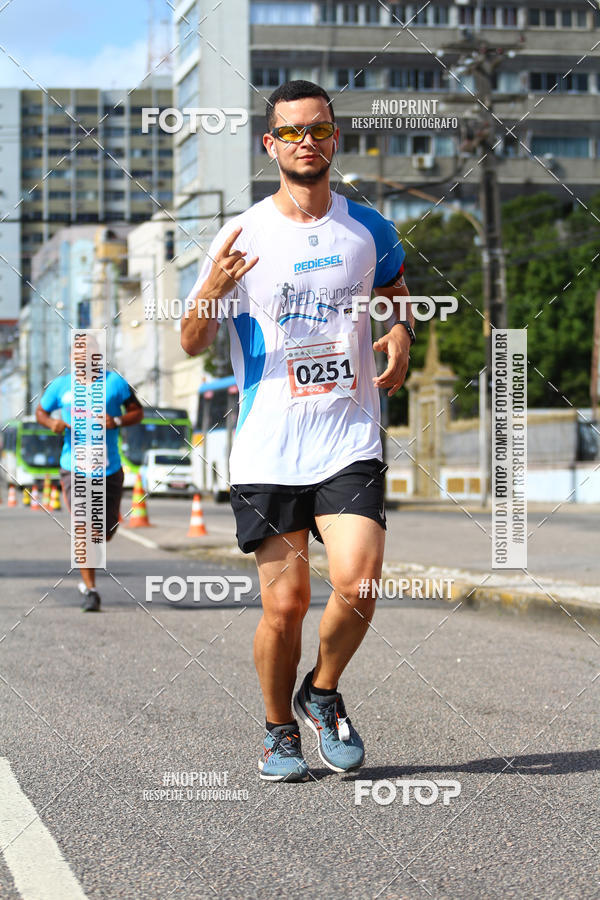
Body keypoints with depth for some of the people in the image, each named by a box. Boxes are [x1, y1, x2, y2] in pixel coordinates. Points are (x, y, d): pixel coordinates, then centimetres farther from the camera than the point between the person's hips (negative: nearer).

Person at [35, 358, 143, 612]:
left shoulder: (114, 382, -1)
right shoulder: (60, 385, 3)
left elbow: (138, 412, 5)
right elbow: (40, 411, 16)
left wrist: (117, 421, -16)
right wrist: (51, 423, -7)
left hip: (108, 468, 1)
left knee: (107, 530, 9)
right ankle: (90, 590, -7)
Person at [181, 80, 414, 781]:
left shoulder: (368, 230, 7)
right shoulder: (243, 235, -1)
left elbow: (394, 290, 28)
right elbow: (191, 343, 1)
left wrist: (400, 334, 6)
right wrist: (211, 291, -20)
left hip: (350, 441, 1)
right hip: (267, 451, -1)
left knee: (357, 583, -15)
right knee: (284, 604, -1)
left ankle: (323, 693, 14)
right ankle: (280, 730, 23)